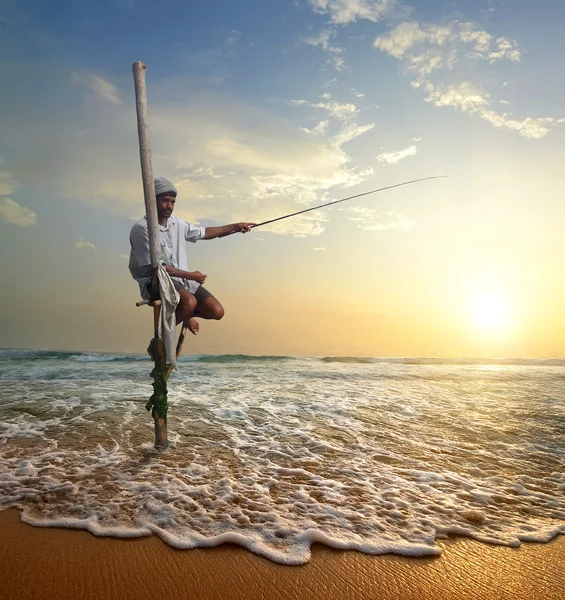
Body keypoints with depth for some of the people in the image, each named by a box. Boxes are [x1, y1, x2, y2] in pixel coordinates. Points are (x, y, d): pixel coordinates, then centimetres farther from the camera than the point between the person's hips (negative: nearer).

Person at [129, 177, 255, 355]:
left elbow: (204, 233, 23)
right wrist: (190, 275, -13)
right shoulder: (141, 228, -12)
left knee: (216, 311, -8)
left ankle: (185, 315, 24)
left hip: (182, 280, 7)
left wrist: (235, 226, 20)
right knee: (189, 302, -36)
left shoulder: (176, 223, 10)